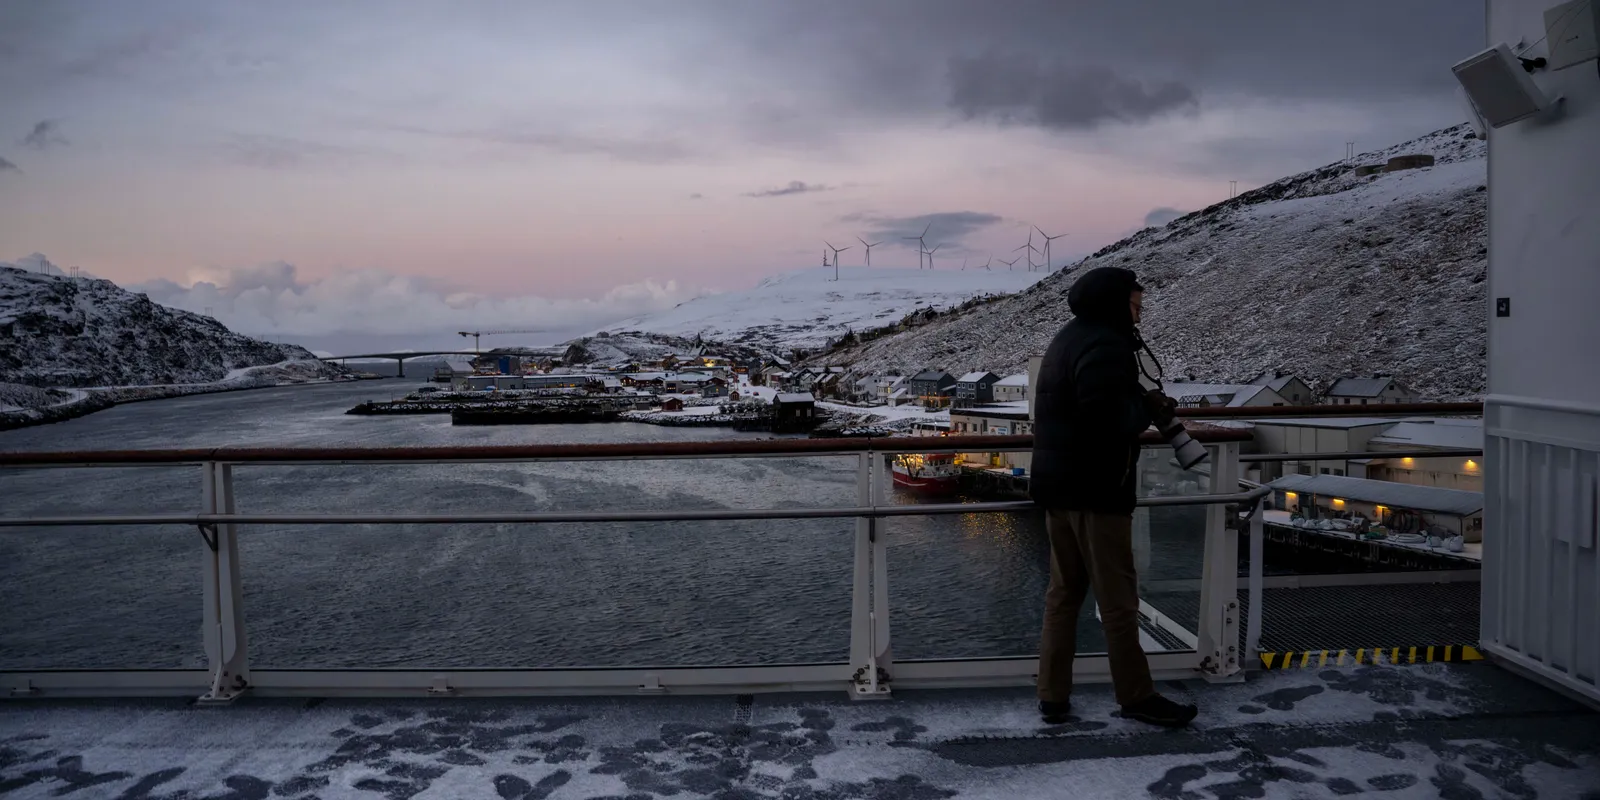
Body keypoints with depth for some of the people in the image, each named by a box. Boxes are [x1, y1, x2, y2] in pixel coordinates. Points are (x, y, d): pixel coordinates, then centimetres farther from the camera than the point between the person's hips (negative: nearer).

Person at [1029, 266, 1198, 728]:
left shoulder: (1068, 340, 16)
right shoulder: (1105, 345, -16)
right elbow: (1108, 418, -28)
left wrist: (1143, 404, 4)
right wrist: (1147, 407, -9)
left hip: (1059, 485, 9)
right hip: (1095, 488, -9)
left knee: (1063, 591, 13)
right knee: (1117, 597, 3)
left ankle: (1053, 696, 17)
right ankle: (1136, 697, 15)